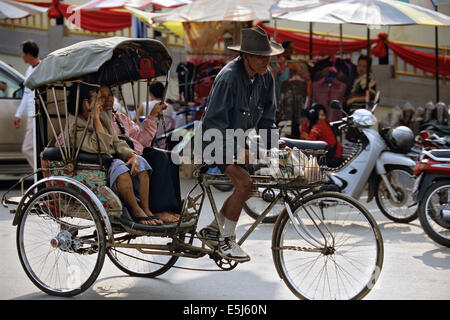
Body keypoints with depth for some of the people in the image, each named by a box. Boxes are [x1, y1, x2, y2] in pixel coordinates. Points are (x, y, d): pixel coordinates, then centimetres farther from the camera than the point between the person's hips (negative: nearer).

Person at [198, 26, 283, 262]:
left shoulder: (265, 77, -3)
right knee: (244, 182, -23)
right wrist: (238, 151, -31)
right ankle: (226, 240, -9)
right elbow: (214, 123, -27)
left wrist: (274, 145, -2)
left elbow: (267, 116, 8)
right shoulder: (229, 77, -26)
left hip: (238, 138, 8)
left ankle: (212, 230, 23)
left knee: (247, 185, 7)